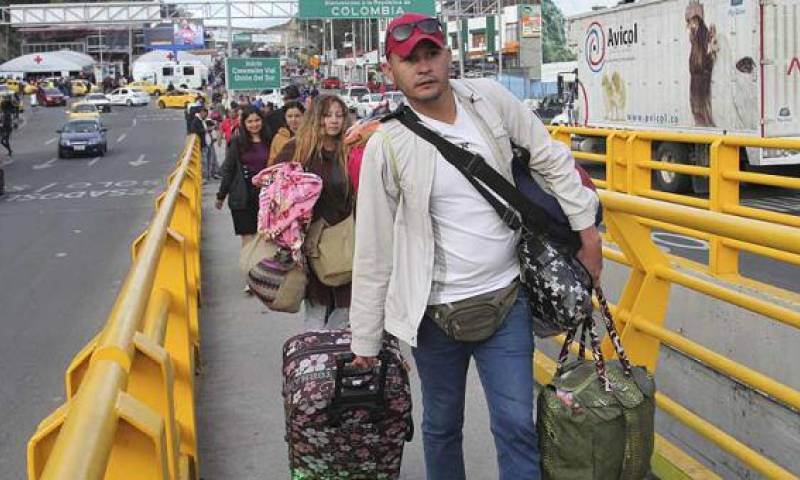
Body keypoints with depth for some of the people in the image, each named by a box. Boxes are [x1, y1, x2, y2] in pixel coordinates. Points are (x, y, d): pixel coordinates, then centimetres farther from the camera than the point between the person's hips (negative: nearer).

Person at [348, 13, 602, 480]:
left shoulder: (490, 99, -4)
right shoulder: (386, 146, -12)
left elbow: (551, 158, 8)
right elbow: (373, 252, -7)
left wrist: (587, 228, 5)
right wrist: (365, 341, -1)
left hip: (507, 300, 2)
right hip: (437, 310, -1)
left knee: (517, 425, 3)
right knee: (442, 426, 16)